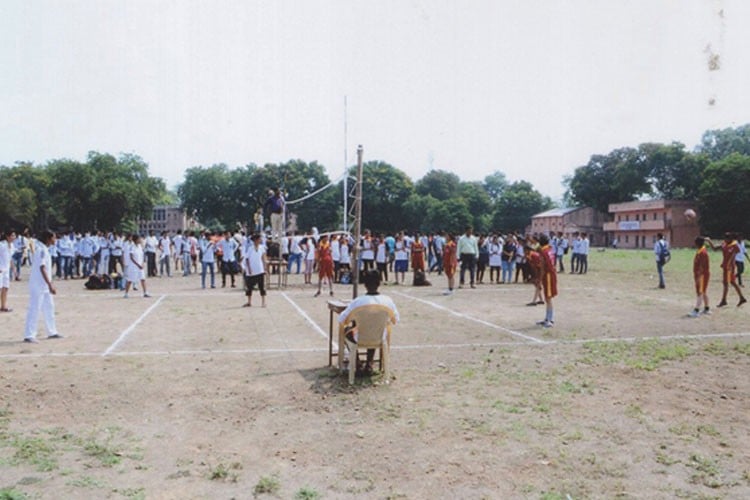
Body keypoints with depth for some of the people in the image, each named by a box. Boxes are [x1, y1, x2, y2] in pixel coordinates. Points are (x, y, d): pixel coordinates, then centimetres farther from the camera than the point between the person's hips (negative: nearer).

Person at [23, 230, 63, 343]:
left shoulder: (44, 250, 12)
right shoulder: (42, 250, -17)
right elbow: (42, 268, -25)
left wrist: (50, 285, 22)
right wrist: (50, 285, -28)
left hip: (44, 286, 10)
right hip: (38, 286, -10)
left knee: (49, 308, 14)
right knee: (34, 309, -5)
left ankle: (52, 332, 23)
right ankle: (29, 335, 1)